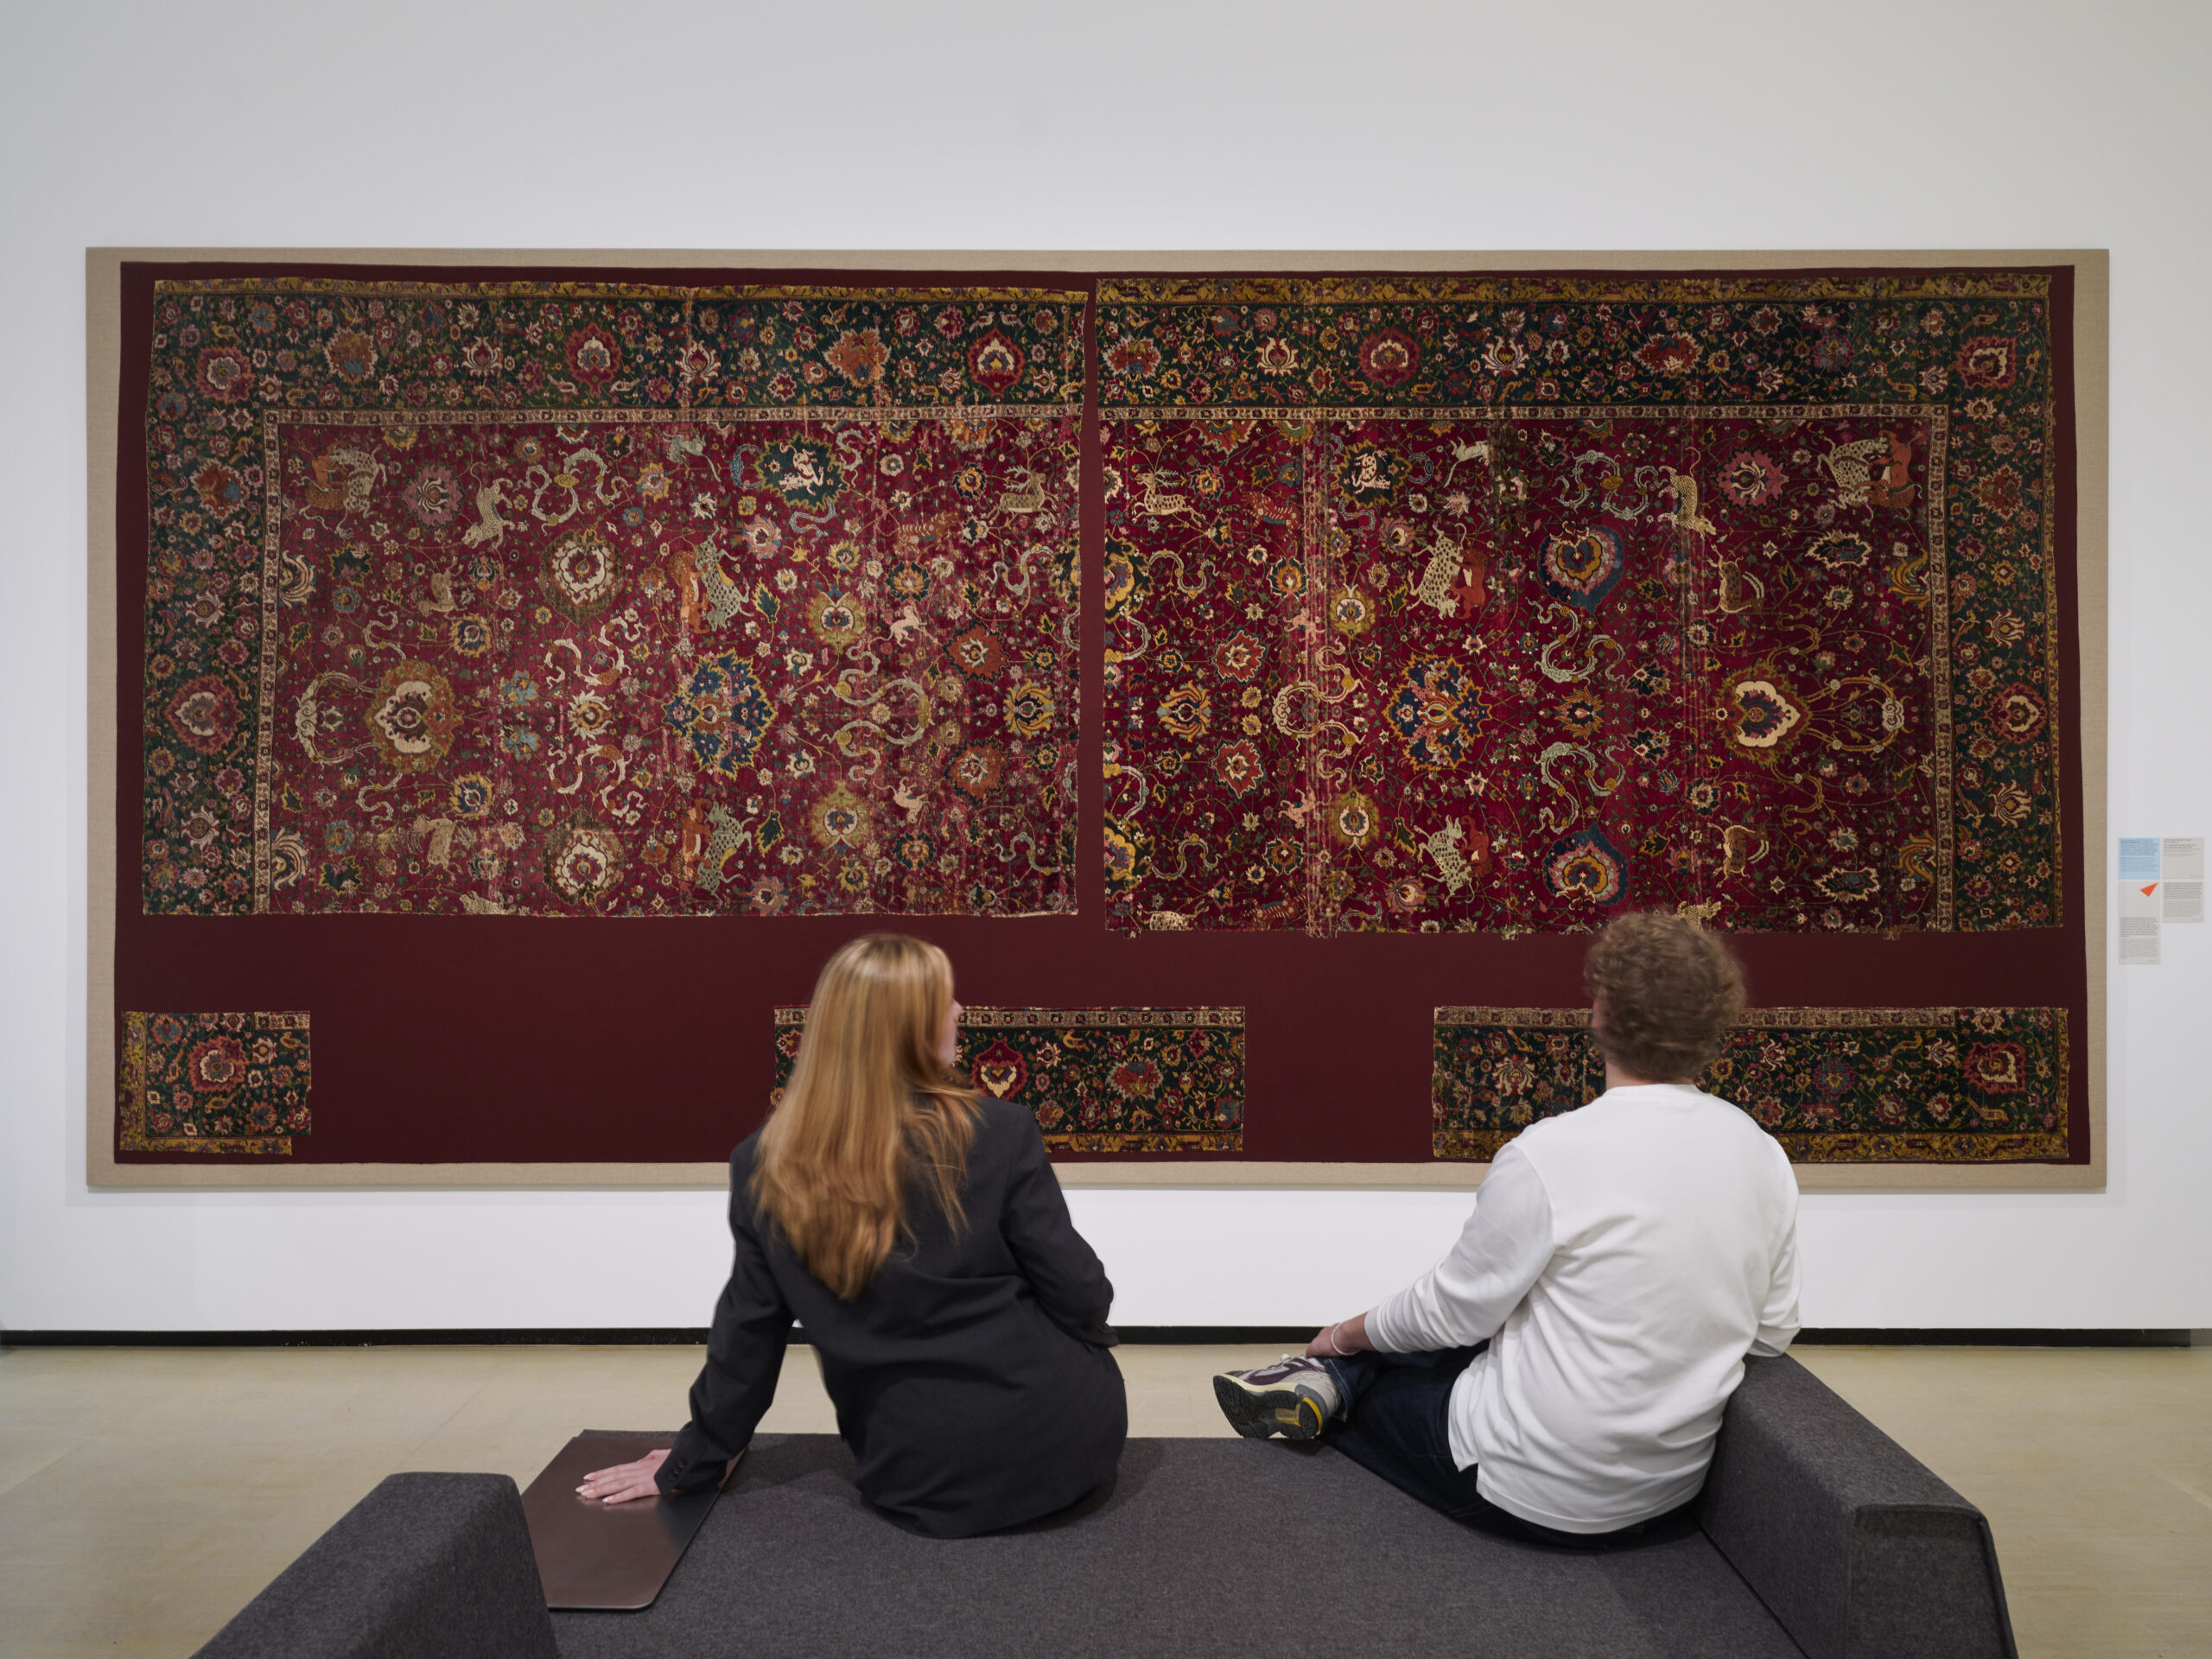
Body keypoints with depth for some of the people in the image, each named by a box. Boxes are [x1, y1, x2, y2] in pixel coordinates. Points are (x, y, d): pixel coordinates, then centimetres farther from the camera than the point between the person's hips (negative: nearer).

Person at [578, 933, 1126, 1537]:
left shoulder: (767, 1170, -9)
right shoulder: (1000, 1132, -19)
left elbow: (746, 1334, -1)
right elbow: (1077, 1291, -11)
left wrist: (692, 1462, 16)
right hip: (1070, 1440, -2)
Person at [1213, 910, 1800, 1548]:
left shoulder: (1549, 1156, -25)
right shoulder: (1764, 1155, -7)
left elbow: (1453, 1309, -14)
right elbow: (1773, 1333, 4)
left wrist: (1349, 1335, 5)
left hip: (1535, 1494, -6)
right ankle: (1331, 1383, 28)